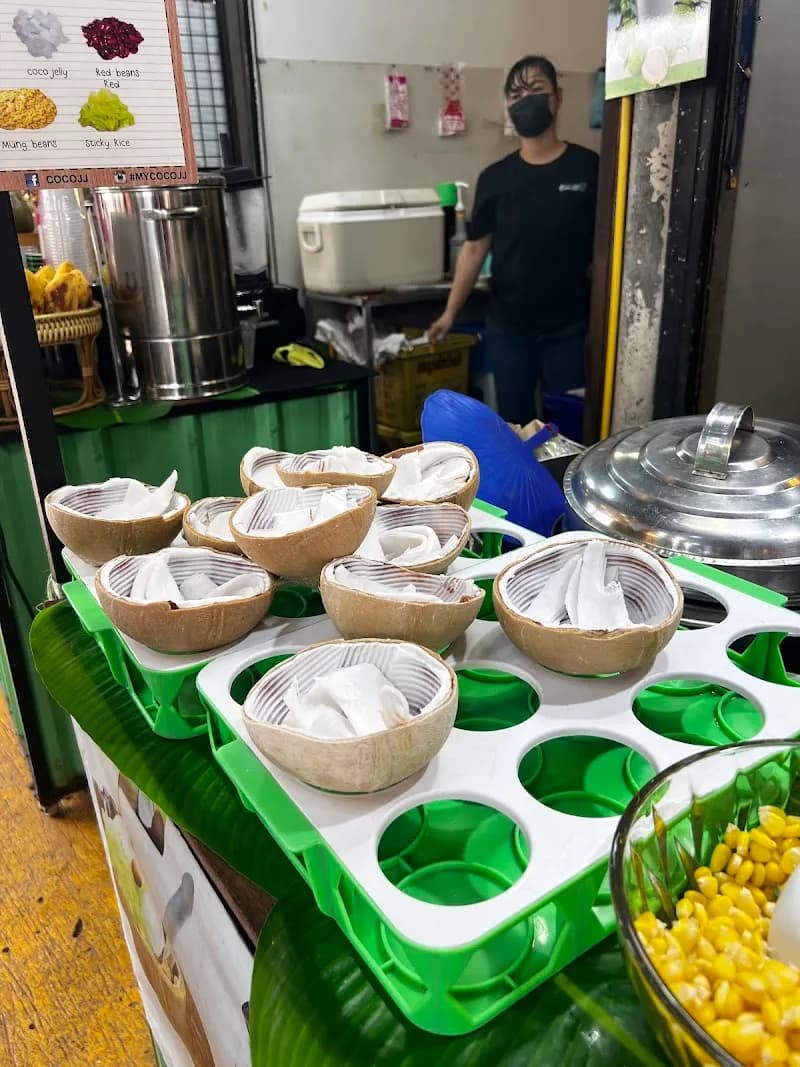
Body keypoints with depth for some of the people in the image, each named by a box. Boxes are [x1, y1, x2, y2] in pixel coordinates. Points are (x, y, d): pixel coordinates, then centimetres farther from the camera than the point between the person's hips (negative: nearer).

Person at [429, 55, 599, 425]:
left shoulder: (588, 168, -2)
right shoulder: (495, 178, 4)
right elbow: (475, 248, 6)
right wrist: (450, 312, 1)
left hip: (569, 326, -2)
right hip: (507, 327, 2)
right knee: (513, 422, 10)